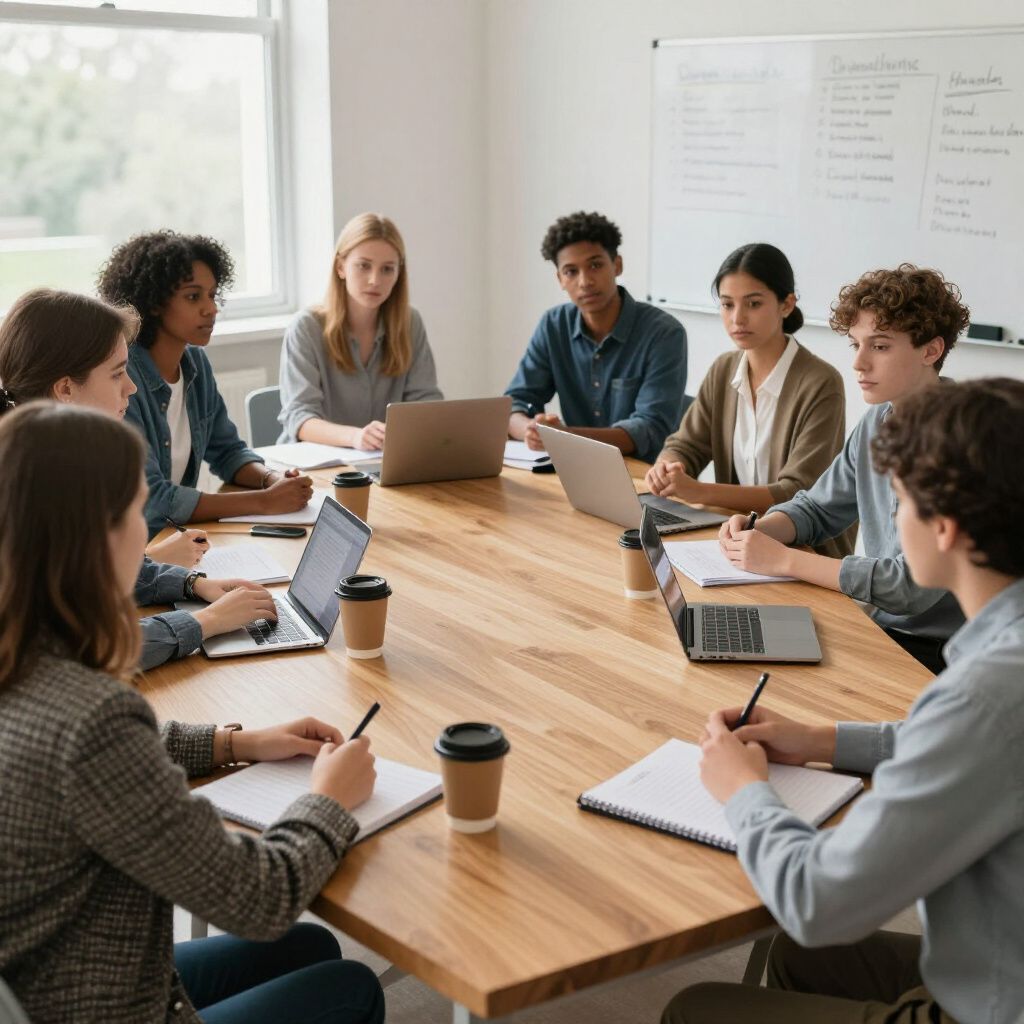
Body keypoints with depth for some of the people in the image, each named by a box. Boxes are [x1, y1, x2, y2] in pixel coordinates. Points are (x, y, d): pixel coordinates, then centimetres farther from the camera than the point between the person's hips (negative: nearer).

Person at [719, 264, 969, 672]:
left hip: (940, 653, -7)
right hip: (881, 626, 7)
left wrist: (782, 559, -22)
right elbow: (816, 509, 16)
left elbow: (915, 584, -25)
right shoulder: (877, 422, 5)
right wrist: (757, 531, -7)